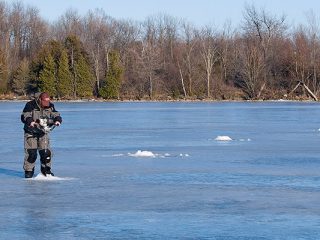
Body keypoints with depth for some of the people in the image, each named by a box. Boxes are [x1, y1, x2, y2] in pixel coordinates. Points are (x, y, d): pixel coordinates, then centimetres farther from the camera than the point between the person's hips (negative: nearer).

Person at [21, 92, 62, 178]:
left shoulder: (50, 106, -2)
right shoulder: (30, 105, -15)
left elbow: (56, 115, -2)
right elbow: (24, 116, -20)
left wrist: (57, 120, -26)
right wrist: (30, 122, -40)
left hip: (43, 133, 4)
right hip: (31, 132, -4)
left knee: (46, 152, -1)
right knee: (31, 153, -11)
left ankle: (46, 170, 16)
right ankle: (28, 171, 1)